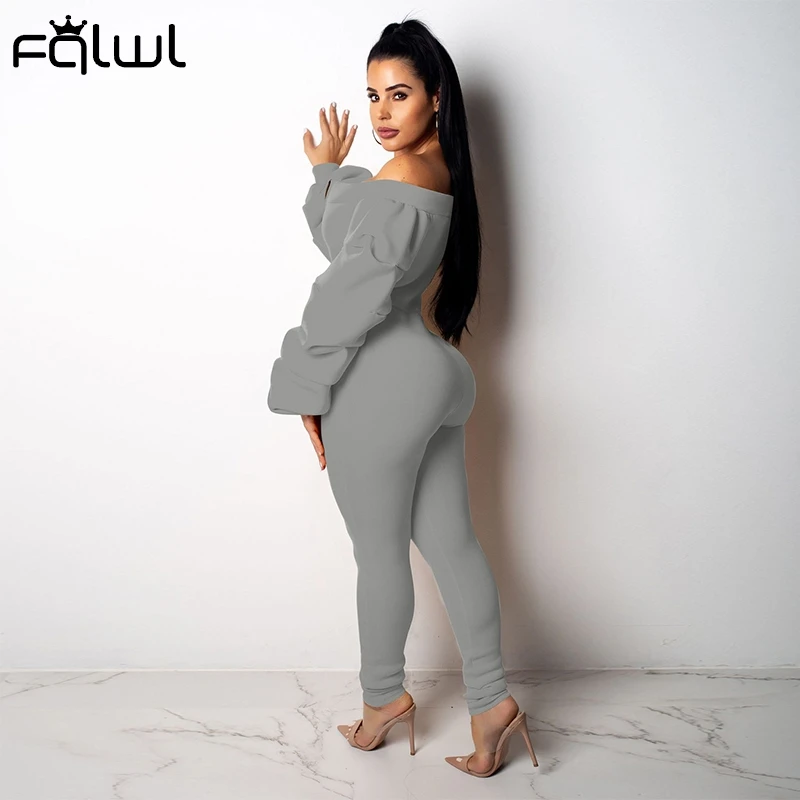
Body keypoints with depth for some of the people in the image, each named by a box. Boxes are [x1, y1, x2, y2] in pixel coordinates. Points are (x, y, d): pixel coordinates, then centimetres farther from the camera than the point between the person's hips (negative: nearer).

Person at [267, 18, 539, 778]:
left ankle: (384, 697, 28)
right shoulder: (438, 171, 12)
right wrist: (328, 172, 12)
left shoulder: (398, 185, -19)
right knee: (451, 545, 12)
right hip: (432, 375, 10)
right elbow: (341, 238, 24)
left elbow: (349, 295, -18)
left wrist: (305, 394, -10)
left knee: (379, 553, 9)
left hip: (380, 387, -9)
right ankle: (491, 700, 19)